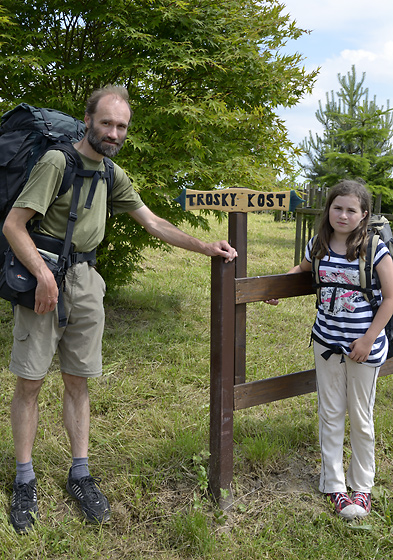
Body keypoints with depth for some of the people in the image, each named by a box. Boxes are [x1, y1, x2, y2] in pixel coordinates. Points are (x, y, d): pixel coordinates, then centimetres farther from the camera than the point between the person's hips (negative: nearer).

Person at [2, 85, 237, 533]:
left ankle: (80, 474, 21)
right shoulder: (57, 161, -10)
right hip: (43, 276, -5)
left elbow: (152, 222, 15)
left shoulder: (113, 175, 12)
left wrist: (204, 247, 9)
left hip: (86, 281, 6)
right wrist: (44, 275, -21)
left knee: (77, 380, 10)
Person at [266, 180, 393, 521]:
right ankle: (334, 485, 28)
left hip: (364, 346, -3)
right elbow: (303, 269, 22)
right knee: (330, 414, 12)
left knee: (361, 417, 11)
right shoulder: (319, 246, -1)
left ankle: (362, 486, 32)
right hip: (327, 340, 4)